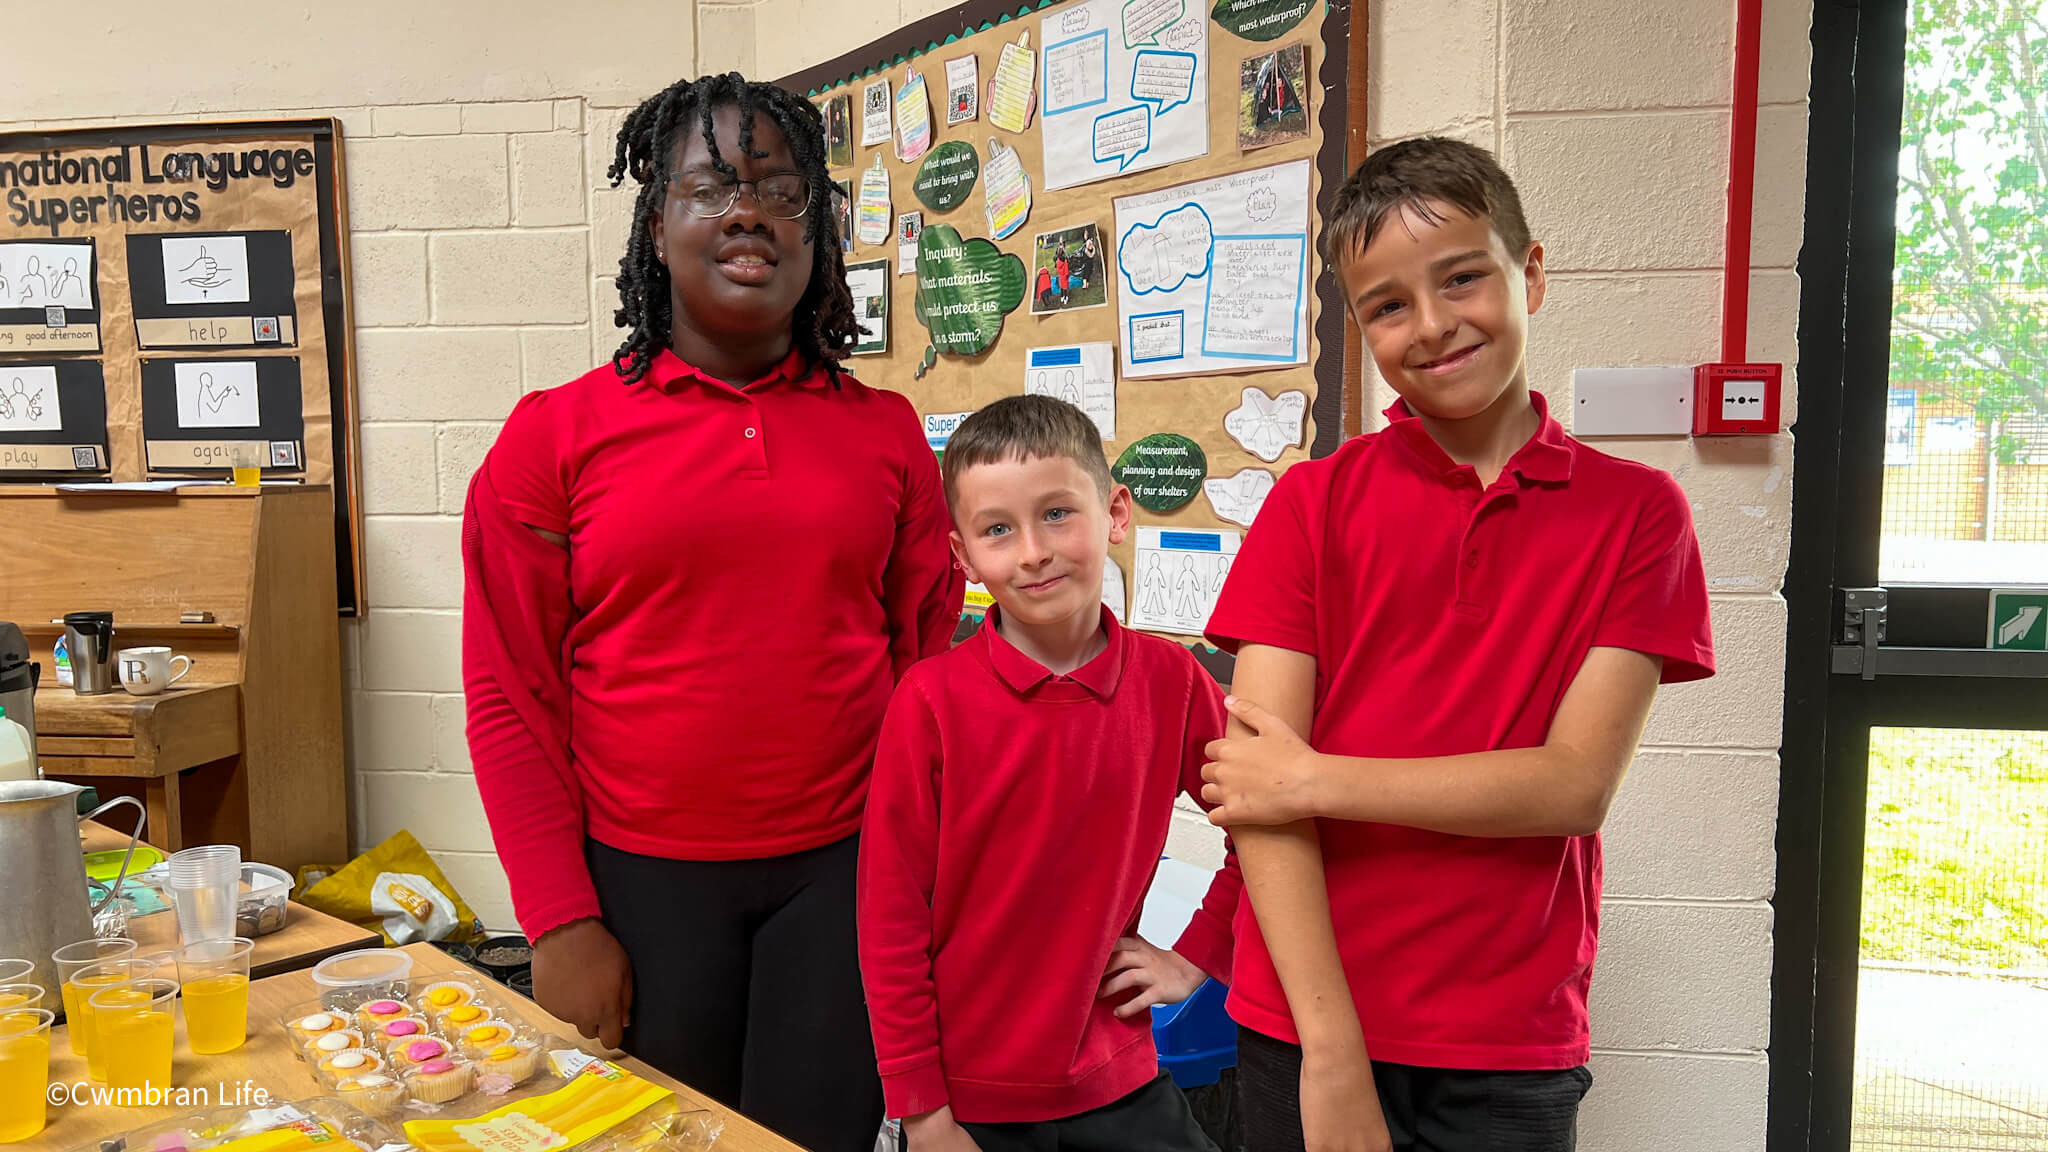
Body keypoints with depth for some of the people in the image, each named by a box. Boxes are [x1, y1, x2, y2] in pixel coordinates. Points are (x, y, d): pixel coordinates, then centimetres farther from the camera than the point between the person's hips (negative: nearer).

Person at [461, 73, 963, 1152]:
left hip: (841, 879, 1)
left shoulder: (886, 431, 3)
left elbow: (929, 657, 8)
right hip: (644, 886, -1)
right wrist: (558, 922, -5)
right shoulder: (555, 435, -2)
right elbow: (510, 697, -2)